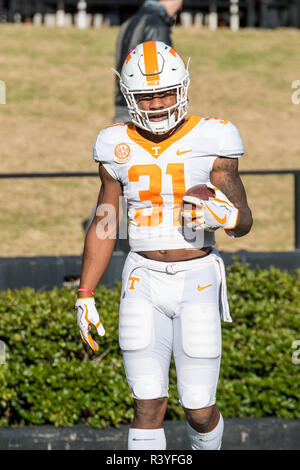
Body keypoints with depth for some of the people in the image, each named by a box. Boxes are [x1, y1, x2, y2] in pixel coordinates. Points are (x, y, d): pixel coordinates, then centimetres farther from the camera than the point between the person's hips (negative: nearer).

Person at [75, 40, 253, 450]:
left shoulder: (211, 143, -5)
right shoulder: (119, 148, 3)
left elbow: (244, 222, -3)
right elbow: (103, 226, 11)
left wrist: (227, 216, -27)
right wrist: (85, 296, 7)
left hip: (198, 281, -1)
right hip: (144, 282, 2)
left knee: (199, 411, 2)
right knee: (148, 408, -6)